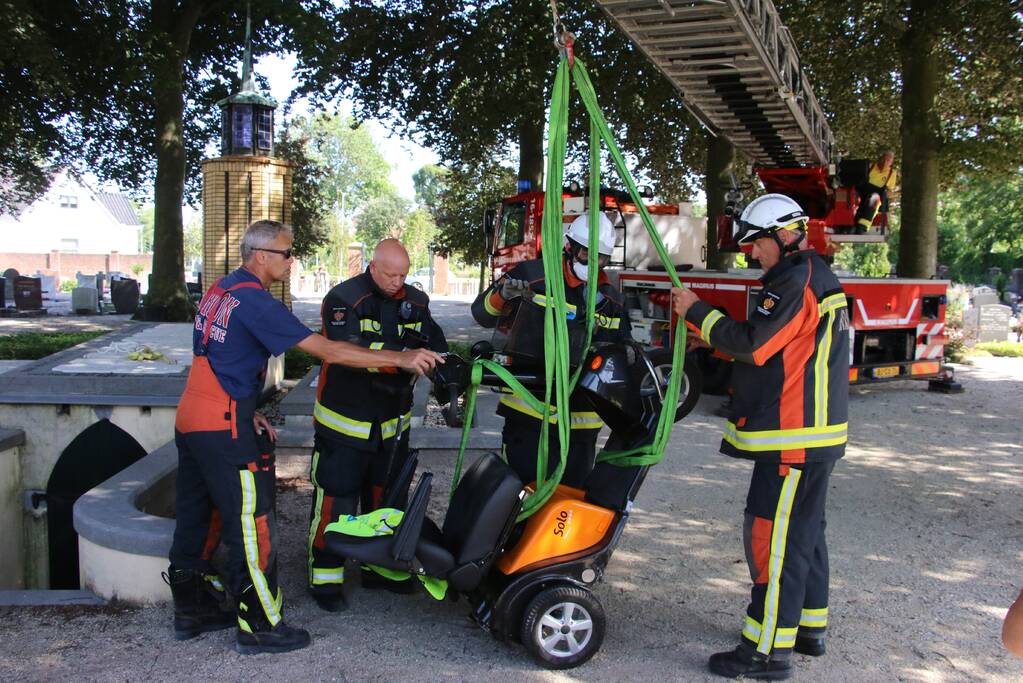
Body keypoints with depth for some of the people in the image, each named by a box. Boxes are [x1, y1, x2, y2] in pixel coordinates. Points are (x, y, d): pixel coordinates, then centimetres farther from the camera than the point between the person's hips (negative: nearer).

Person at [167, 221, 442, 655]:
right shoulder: (255, 301, -18)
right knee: (251, 527, -1)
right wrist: (403, 359, -20)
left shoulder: (219, 290, 12)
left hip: (191, 419, 10)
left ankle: (191, 611, 30)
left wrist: (248, 412, 16)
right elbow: (327, 351, -22)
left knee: (197, 520, 17)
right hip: (224, 428, -10)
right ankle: (259, 627, 8)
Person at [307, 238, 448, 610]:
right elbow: (350, 351, -30)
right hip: (344, 422, -6)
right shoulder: (343, 299, -16)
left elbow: (436, 345, -1)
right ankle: (325, 576, 13)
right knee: (335, 499, -2)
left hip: (393, 422, 6)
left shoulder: (415, 301, 3)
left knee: (386, 495, 18)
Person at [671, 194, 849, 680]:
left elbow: (751, 344, -20)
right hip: (816, 431, 11)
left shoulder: (796, 281, -16)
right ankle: (809, 628, 30)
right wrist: (710, 343, 14)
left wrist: (696, 312, -11)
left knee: (772, 535, -7)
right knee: (804, 531, 18)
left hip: (793, 436, -11)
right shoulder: (816, 276, 17)